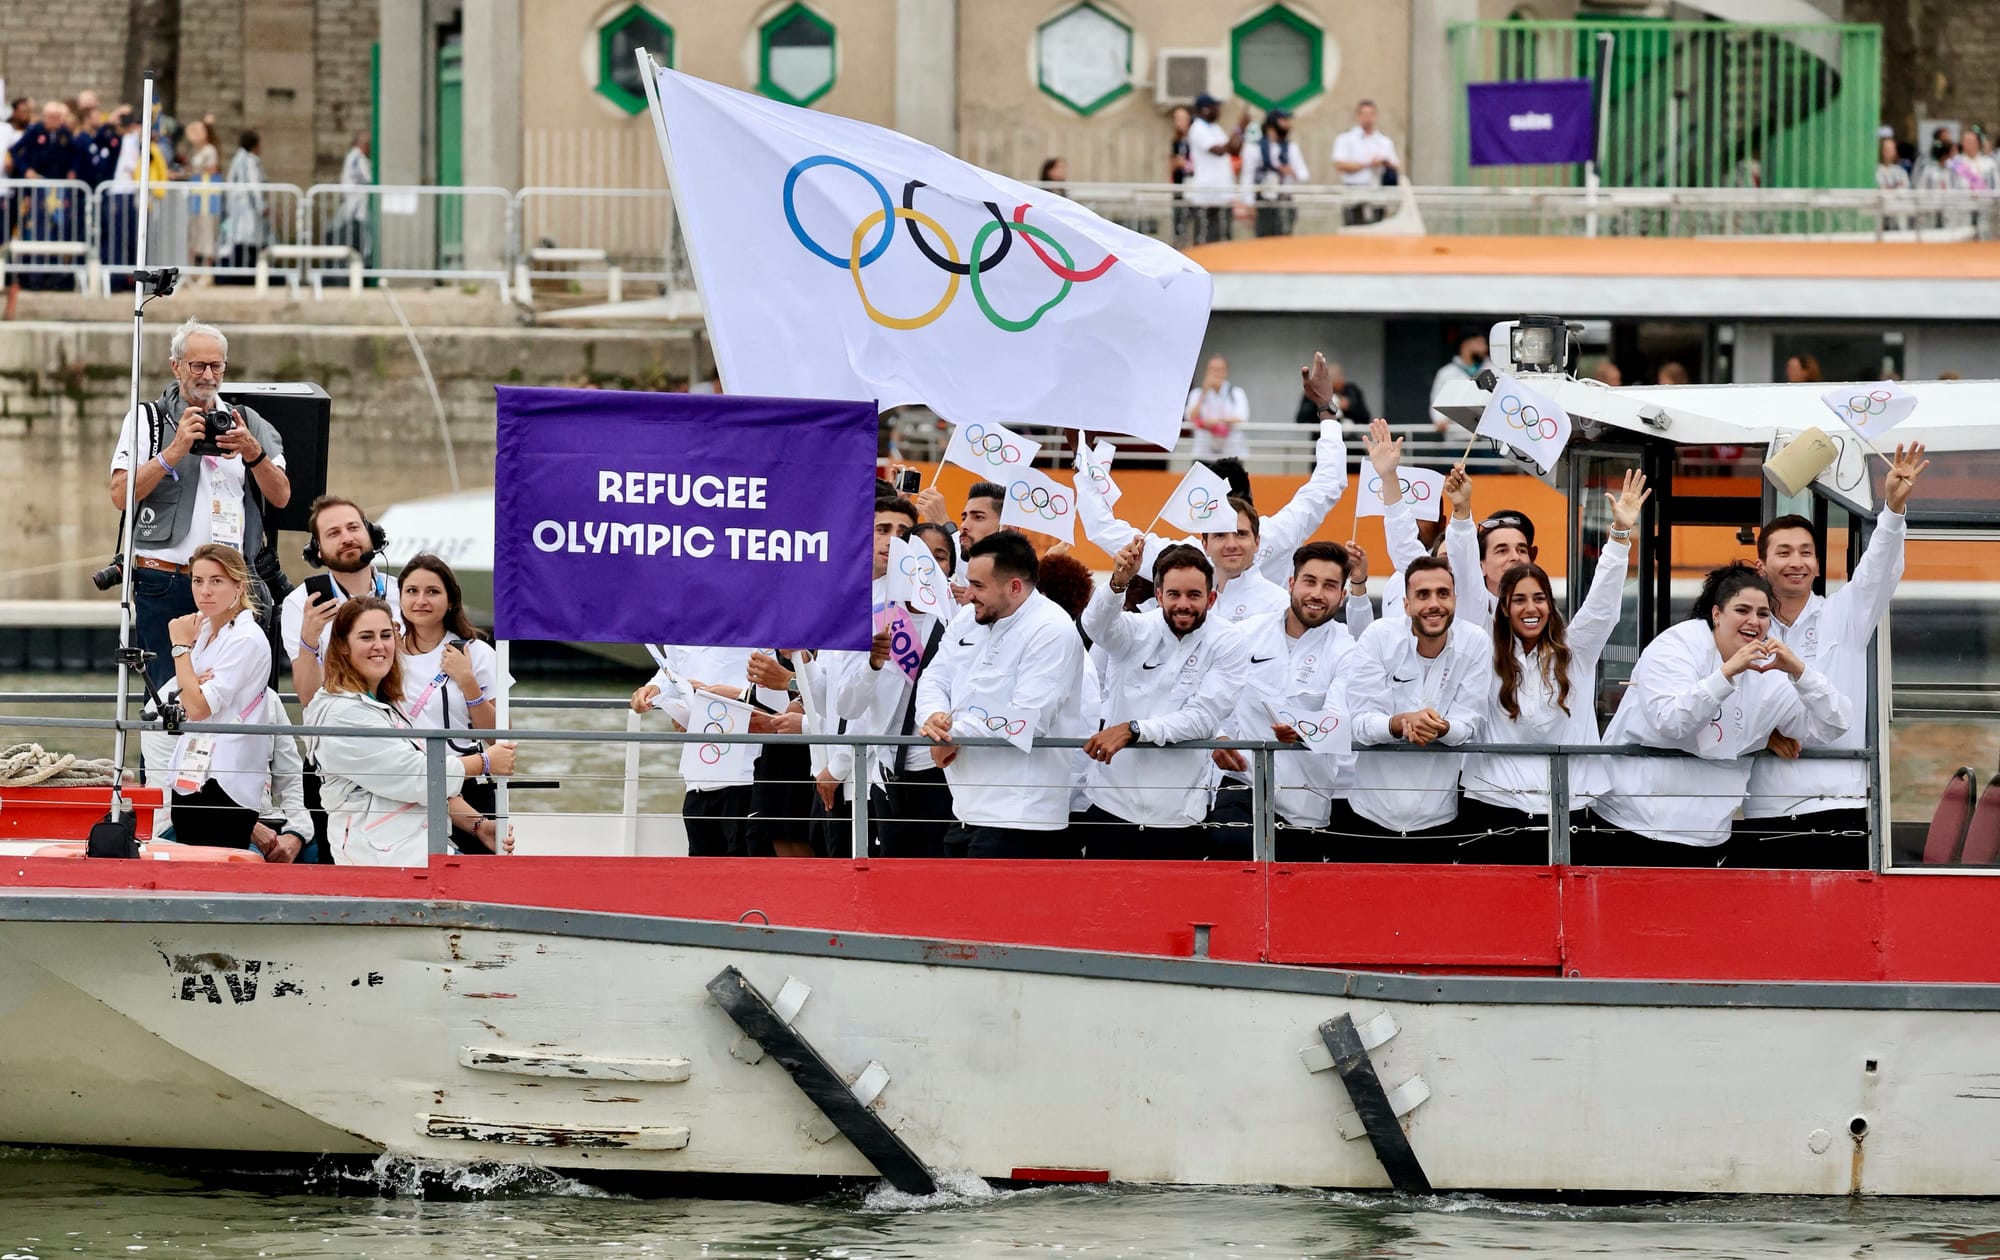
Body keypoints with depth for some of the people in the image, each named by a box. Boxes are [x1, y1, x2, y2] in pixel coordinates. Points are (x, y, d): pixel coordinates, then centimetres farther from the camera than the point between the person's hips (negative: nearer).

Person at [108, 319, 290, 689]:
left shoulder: (248, 424, 15)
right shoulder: (146, 419, 7)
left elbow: (281, 497, 8)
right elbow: (121, 495, -4)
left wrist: (253, 452, -10)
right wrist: (174, 451, -14)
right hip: (166, 581, -2)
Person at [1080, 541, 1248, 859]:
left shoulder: (1228, 648, -2)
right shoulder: (1136, 631, 2)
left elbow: (1202, 719, -11)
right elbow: (1096, 624, -20)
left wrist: (1133, 730, -21)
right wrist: (1118, 582, -41)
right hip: (1111, 807, 1)